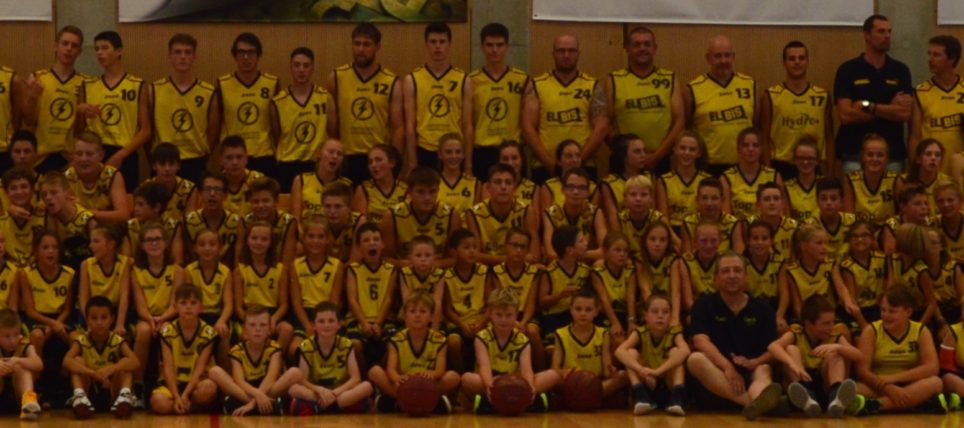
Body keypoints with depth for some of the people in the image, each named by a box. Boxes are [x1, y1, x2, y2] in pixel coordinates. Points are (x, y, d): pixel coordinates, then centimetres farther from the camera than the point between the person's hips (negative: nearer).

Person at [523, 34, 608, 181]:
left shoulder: (593, 86, 7)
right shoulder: (536, 86, 6)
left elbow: (601, 128, 0)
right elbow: (528, 128, 0)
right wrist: (549, 163, -10)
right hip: (544, 168, 0)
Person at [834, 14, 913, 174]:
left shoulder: (900, 70, 8)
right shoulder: (848, 70, 1)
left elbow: (905, 113, -4)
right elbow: (845, 115, -9)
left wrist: (868, 107, -11)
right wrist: (890, 110, -7)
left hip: (892, 154, 2)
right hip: (855, 154, -2)